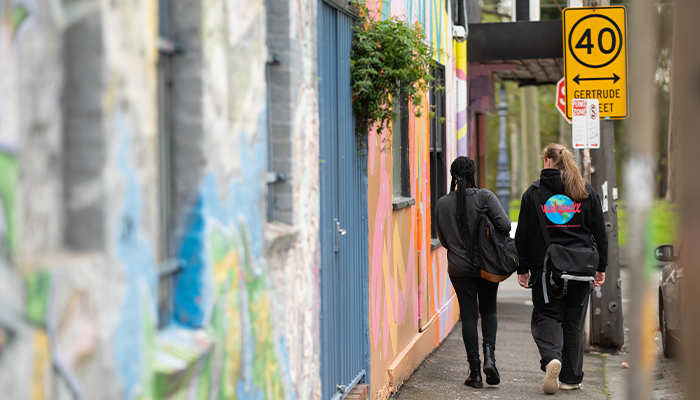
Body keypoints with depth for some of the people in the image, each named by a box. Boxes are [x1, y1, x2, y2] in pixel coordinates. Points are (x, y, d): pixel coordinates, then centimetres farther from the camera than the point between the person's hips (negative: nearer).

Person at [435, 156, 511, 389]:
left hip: (459, 268, 1)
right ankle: (489, 356, -5)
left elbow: (443, 240, 7)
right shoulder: (485, 197, -9)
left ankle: (475, 371, 4)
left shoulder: (442, 204, -2)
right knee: (488, 310, 17)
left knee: (469, 315, 6)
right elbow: (504, 224, -19)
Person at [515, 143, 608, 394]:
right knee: (574, 321, 11)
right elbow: (600, 232, 7)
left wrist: (523, 269, 6)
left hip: (545, 267, -2)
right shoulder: (586, 192, 6)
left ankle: (551, 358, -20)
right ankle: (571, 378, 15)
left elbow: (523, 234, 0)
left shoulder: (534, 192, -1)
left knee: (546, 316, 7)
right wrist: (601, 267, 13)